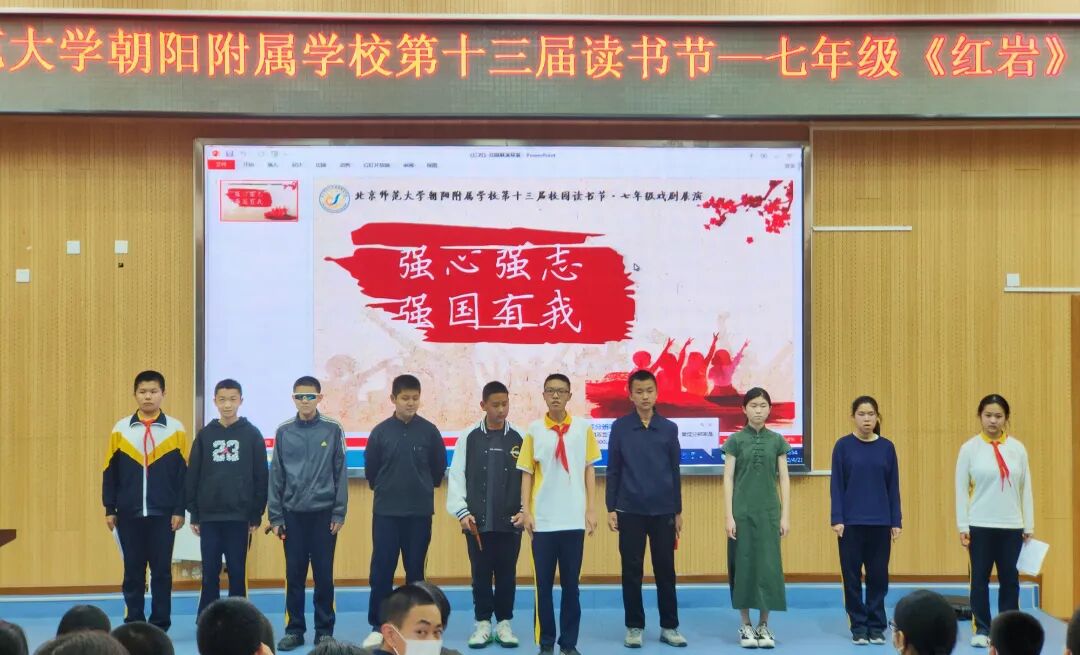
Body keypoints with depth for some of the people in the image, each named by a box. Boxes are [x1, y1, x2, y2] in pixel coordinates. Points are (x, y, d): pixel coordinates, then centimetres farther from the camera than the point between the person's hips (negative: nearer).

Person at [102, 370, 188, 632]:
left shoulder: (176, 430, 0)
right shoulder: (120, 429, 4)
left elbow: (183, 473, 1)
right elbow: (110, 473, 6)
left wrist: (179, 510, -4)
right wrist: (109, 509, 2)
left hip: (163, 514, -1)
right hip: (129, 513, 1)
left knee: (162, 571, 3)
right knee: (133, 571, 6)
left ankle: (160, 625, 10)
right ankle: (133, 625, 14)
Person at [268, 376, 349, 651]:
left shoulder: (333, 430, -1)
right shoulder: (284, 432, 2)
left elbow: (341, 473, 0)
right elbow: (276, 476, 4)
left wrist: (339, 513, -5)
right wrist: (275, 516, 1)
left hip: (324, 512, -1)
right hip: (293, 513, 1)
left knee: (323, 575, 3)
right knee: (294, 575, 5)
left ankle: (325, 630, 12)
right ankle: (295, 629, 13)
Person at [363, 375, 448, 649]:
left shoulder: (429, 431, -1)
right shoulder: (380, 431, -2)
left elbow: (439, 468, 9)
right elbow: (370, 471, 7)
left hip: (420, 512, 0)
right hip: (386, 512, 0)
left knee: (415, 570, 7)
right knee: (381, 570, 0)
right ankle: (378, 626, 8)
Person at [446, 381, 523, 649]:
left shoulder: (520, 440, 2)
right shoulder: (469, 439, 2)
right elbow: (457, 478, 2)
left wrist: (525, 509, -7)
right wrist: (462, 512, -6)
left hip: (510, 522, 0)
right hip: (477, 522, 0)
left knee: (506, 574, 6)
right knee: (481, 574, 6)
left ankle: (504, 624, 17)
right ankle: (483, 624, 15)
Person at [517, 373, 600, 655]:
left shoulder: (584, 427, 3)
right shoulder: (534, 429, 2)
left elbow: (589, 470, 6)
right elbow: (527, 472, 4)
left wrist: (590, 509, 1)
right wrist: (526, 510, -3)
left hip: (574, 518, 0)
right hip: (543, 519, 0)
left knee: (571, 583, 5)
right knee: (544, 583, 3)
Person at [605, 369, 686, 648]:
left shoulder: (669, 429, 4)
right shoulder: (620, 427, 0)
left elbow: (674, 472, 9)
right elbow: (613, 470, 3)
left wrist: (678, 511, 9)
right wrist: (611, 508, -2)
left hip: (663, 511, 1)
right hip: (630, 511, -1)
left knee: (665, 570, 5)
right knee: (632, 571, 4)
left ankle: (669, 627, 14)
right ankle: (634, 627, 12)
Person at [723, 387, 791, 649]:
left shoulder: (777, 440, 5)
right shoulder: (735, 440, -1)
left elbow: (784, 479, 5)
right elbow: (728, 479, -2)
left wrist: (785, 515, -1)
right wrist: (729, 516, -8)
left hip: (769, 512, 2)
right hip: (743, 512, -2)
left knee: (769, 565, 1)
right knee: (744, 564, 1)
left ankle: (764, 626, 9)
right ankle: (746, 625, 9)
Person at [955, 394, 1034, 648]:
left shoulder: (1017, 448, 3)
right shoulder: (969, 448, -2)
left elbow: (1026, 488, 6)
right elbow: (961, 489, -1)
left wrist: (1029, 525, 3)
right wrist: (962, 526, -6)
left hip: (1011, 526, 2)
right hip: (980, 525, -2)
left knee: (1010, 579, 7)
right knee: (980, 579, 3)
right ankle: (982, 630, 12)